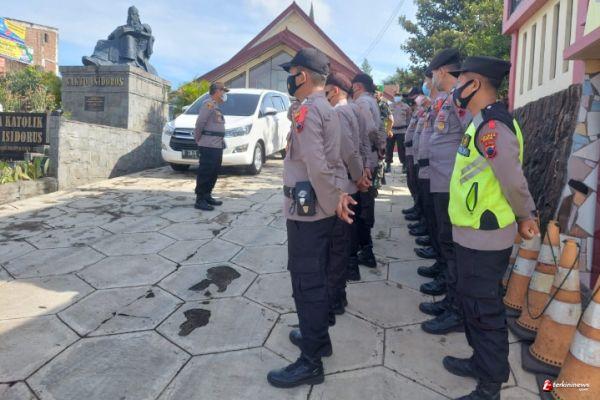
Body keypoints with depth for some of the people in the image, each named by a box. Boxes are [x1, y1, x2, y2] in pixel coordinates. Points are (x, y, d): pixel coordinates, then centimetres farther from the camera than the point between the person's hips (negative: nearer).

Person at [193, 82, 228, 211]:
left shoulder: (216, 106, 21)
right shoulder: (209, 104, -10)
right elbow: (200, 123, -16)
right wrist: (198, 138, -7)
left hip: (217, 146, 10)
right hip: (208, 146, -10)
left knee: (213, 173, 14)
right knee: (205, 173, -6)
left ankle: (207, 196, 24)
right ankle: (200, 200, -2)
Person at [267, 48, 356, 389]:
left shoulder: (307, 111, -17)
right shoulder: (328, 110, 14)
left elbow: (317, 167, -26)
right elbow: (335, 161, 12)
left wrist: (334, 201, -15)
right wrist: (341, 192, 0)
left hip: (307, 211, -10)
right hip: (319, 210, 10)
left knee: (307, 282, -1)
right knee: (315, 278, 20)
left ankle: (311, 362, 12)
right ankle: (317, 337, 37)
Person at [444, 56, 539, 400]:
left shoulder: (492, 125, -22)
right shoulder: (485, 121, 11)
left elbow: (513, 181, -22)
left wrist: (524, 217, -5)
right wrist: (525, 217, 15)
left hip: (484, 237, -10)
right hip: (477, 233, 10)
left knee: (483, 309, 3)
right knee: (477, 303, 21)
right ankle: (483, 363, 40)